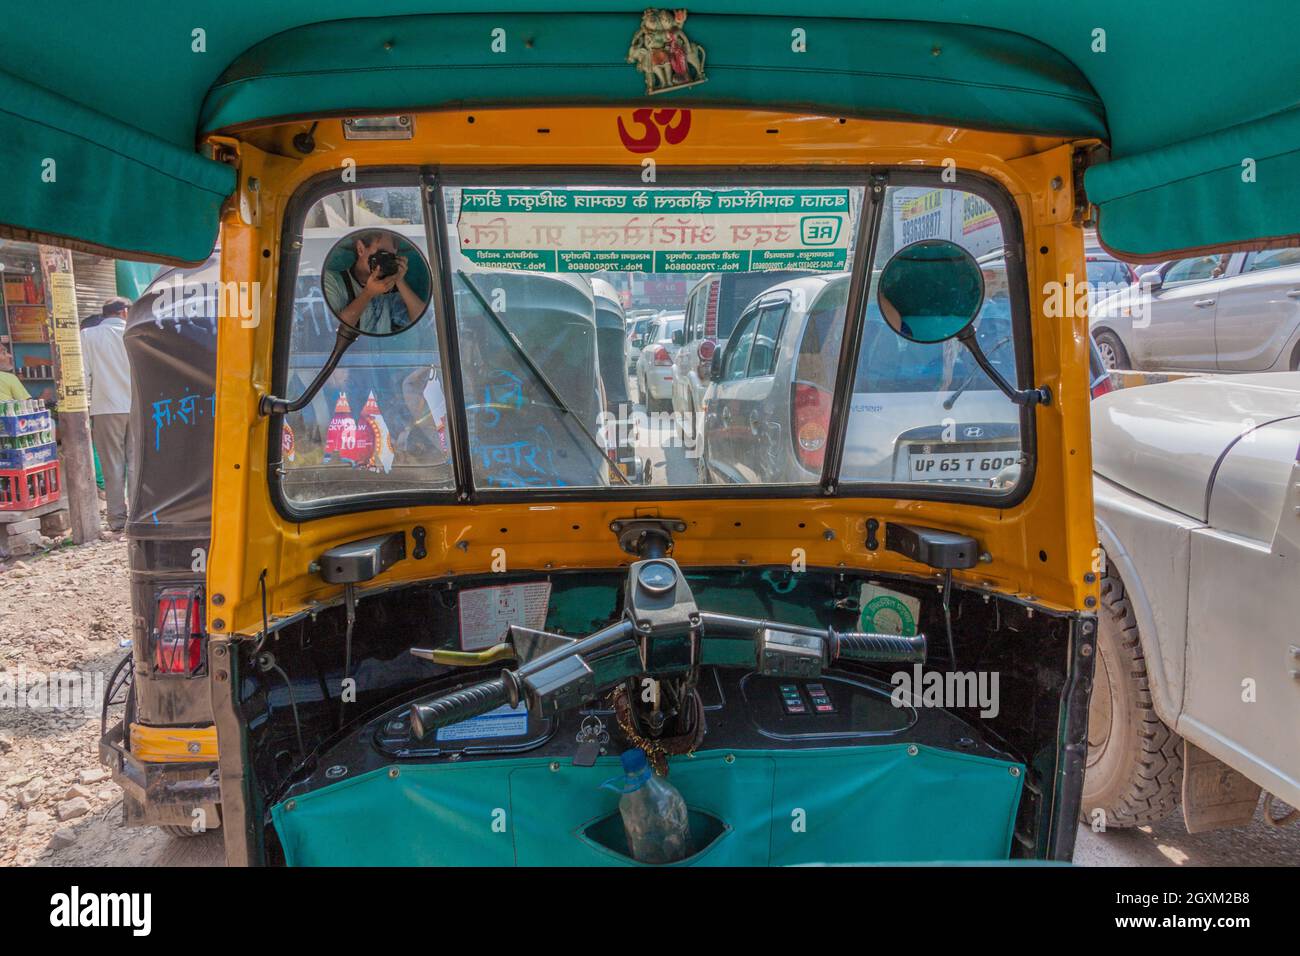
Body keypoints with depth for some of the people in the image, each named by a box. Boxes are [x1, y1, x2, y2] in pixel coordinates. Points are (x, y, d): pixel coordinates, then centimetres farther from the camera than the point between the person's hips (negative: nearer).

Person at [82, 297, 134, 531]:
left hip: (106, 409, 0)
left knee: (113, 465, 4)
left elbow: (84, 375, 0)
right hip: (138, 407, 0)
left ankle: (117, 518, 5)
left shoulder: (88, 336, 2)